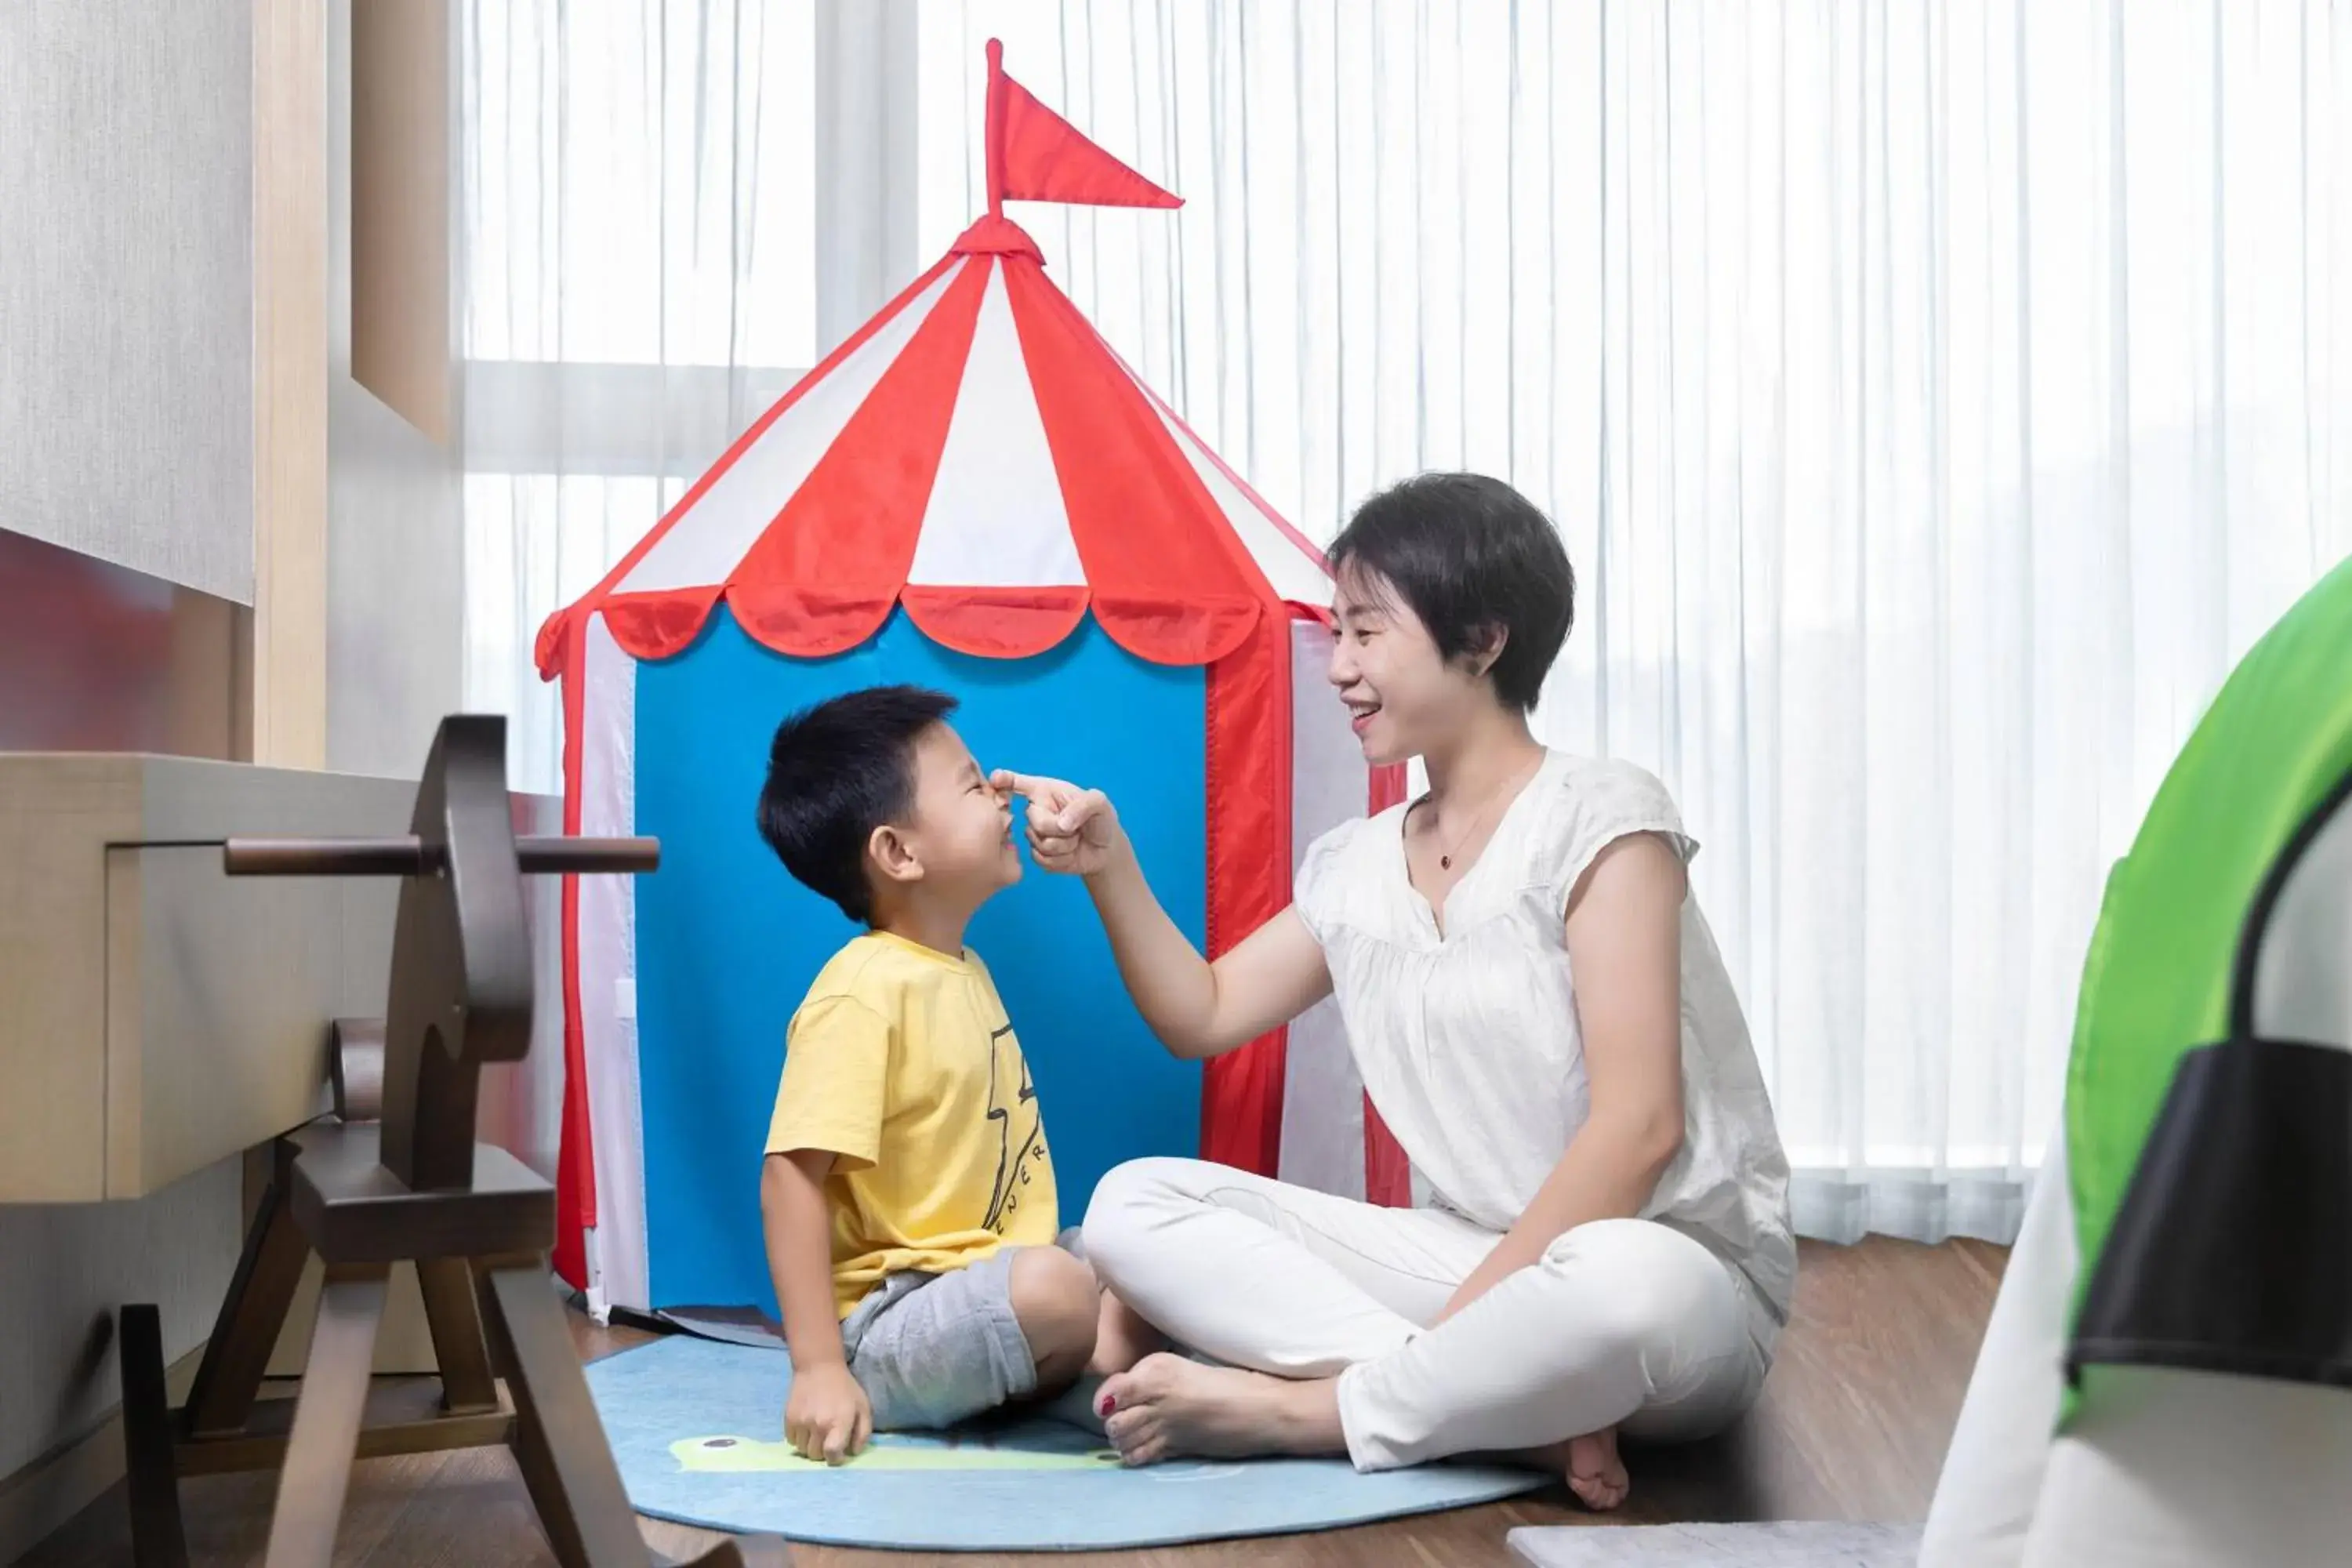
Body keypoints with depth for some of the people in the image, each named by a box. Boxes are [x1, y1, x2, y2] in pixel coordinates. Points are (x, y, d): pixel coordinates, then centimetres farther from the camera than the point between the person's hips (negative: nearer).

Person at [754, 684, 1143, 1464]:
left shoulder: (963, 971, 12)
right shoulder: (863, 994, -18)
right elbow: (792, 1176, -24)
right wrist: (818, 1369, -28)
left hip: (984, 1288, 9)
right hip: (890, 1327, -9)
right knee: (1052, 1288, -33)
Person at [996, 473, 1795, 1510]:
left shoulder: (1599, 821, -11)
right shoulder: (1357, 868, 9)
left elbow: (1635, 1126, -18)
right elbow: (1202, 1016, 18)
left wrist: (1458, 1322, -23)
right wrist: (1109, 870, 2)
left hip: (1674, 1275, -6)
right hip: (1470, 1261, 6)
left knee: (1625, 1286, -43)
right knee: (1135, 1205, -12)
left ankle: (1289, 1410, -20)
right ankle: (1518, 1409, -23)